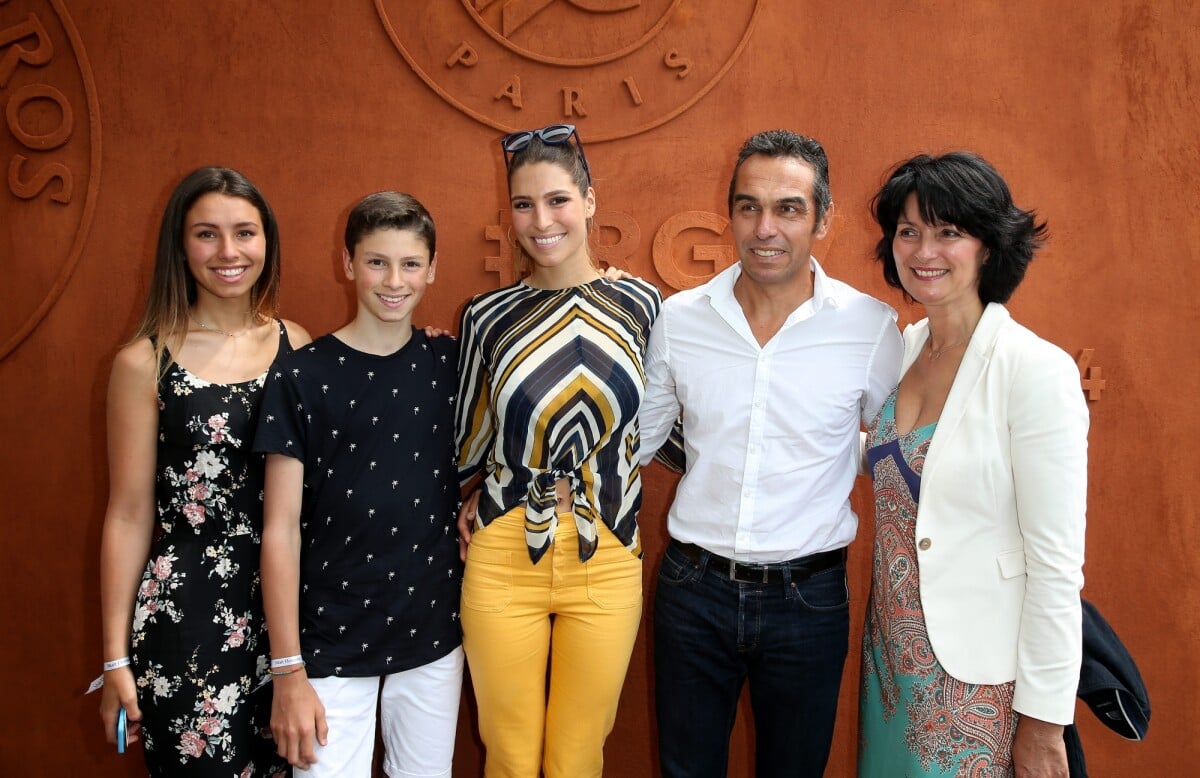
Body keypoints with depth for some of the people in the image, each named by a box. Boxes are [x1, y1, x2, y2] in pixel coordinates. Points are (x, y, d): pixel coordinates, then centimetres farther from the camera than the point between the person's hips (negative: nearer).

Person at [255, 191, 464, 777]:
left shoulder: (450, 365, 1)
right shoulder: (301, 377, -8)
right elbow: (281, 530, -8)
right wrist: (288, 673, -9)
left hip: (433, 637, 3)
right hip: (332, 644, -3)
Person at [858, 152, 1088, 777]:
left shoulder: (1036, 370, -18)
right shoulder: (906, 345, 2)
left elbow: (1057, 565, -18)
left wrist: (1043, 724, -15)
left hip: (976, 678, -6)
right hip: (891, 654, 6)